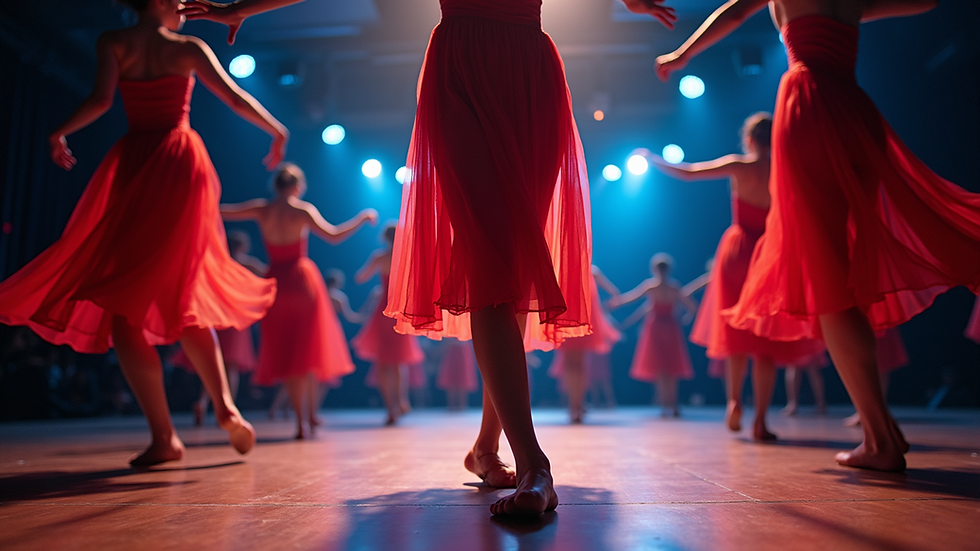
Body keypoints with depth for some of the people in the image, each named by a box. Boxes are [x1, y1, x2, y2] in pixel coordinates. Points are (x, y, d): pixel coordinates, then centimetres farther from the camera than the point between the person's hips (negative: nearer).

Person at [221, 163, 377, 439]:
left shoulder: (261, 210, 0)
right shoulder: (303, 210, -9)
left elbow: (221, 212, 6)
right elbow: (334, 235, -15)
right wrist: (363, 217, -4)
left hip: (276, 282, 2)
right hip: (303, 277, -2)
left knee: (285, 352, 6)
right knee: (309, 347, 11)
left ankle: (301, 421, 2)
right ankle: (311, 413, 14)